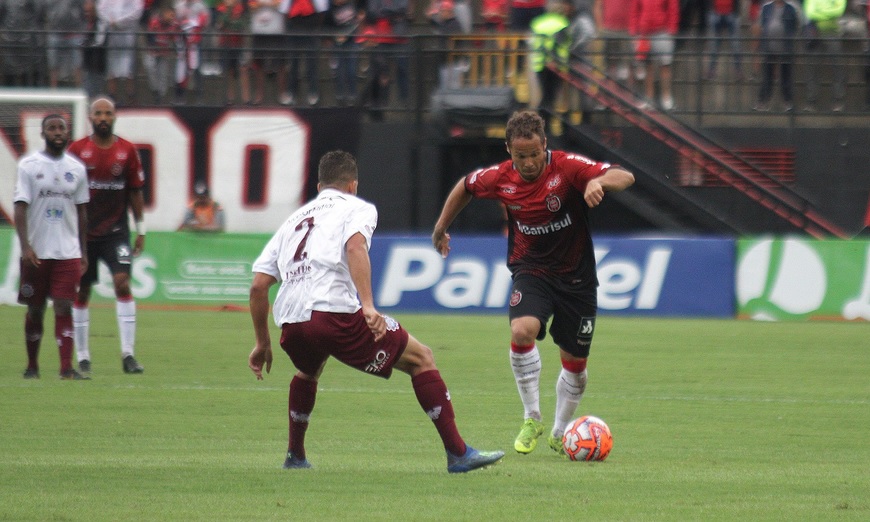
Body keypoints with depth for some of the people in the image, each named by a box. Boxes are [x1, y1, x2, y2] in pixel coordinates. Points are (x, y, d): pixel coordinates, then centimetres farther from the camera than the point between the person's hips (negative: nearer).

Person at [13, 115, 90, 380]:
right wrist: (25, 246, -18)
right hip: (36, 253, -1)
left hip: (68, 253, 1)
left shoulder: (77, 169, 8)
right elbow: (20, 207, -7)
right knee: (35, 310, 7)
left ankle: (66, 367, -13)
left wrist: (83, 251, 11)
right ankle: (32, 365, 20)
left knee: (64, 308, -8)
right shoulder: (29, 166, -2)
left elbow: (81, 212, 13)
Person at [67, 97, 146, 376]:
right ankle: (82, 356, 13)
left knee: (122, 283, -14)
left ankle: (128, 353, -13)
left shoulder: (127, 150, 3)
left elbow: (135, 192, 8)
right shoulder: (77, 150, 0)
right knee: (81, 292, 5)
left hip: (116, 230, 0)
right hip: (84, 232, 0)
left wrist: (140, 229, 7)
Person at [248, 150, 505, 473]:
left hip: (291, 324, 6)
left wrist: (262, 343, 30)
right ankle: (457, 453, -1)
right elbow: (355, 246, -9)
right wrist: (368, 306, -19)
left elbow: (258, 286, 22)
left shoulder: (293, 220, 30)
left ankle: (295, 455, 40)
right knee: (421, 358, 6)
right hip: (335, 311, -6)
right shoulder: (358, 208, 15)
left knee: (307, 372, 40)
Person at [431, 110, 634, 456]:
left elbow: (625, 177, -29)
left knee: (575, 363, 7)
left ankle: (559, 434, 31)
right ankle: (532, 419, -13)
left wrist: (599, 181, -50)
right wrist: (441, 227, 21)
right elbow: (465, 187, 12)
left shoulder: (568, 168, -20)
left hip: (576, 275, -1)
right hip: (531, 269, 1)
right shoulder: (499, 178, -10)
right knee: (522, 331, -29)